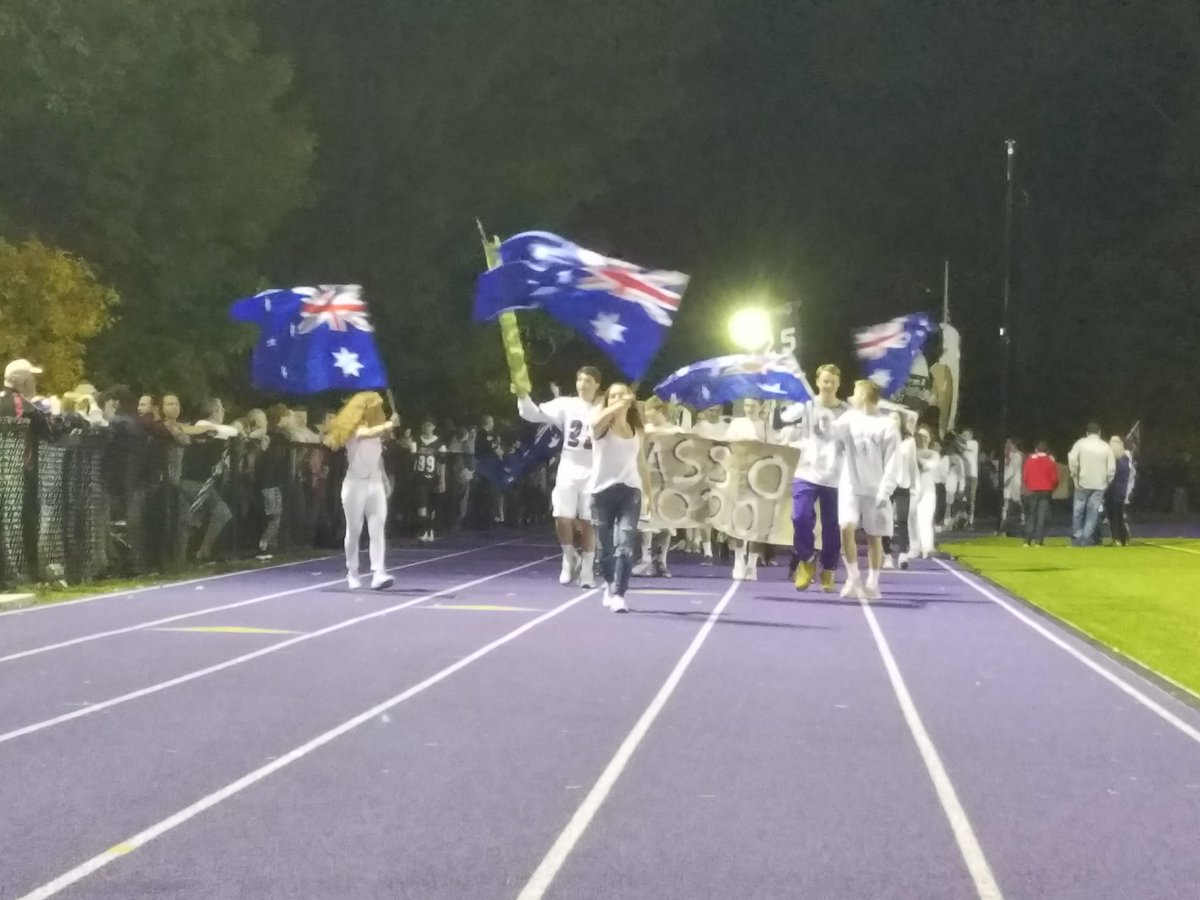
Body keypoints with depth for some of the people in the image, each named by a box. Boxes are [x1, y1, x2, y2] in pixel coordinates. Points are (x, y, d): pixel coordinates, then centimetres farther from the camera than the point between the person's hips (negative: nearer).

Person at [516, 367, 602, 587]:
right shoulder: (566, 405, 1)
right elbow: (535, 413, -9)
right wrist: (523, 395, -25)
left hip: (593, 472, -1)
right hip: (568, 469, 1)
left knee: (587, 522, 3)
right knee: (562, 519, -6)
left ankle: (587, 568, 14)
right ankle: (570, 559, 18)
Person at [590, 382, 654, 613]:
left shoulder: (637, 431, 10)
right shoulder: (603, 427, -2)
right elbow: (595, 421, -29)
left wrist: (649, 494, 17)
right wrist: (619, 405, -39)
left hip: (629, 491, 2)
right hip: (602, 490, -1)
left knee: (625, 544, -14)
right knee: (605, 546, 8)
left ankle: (618, 594, -16)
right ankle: (610, 586, 34)